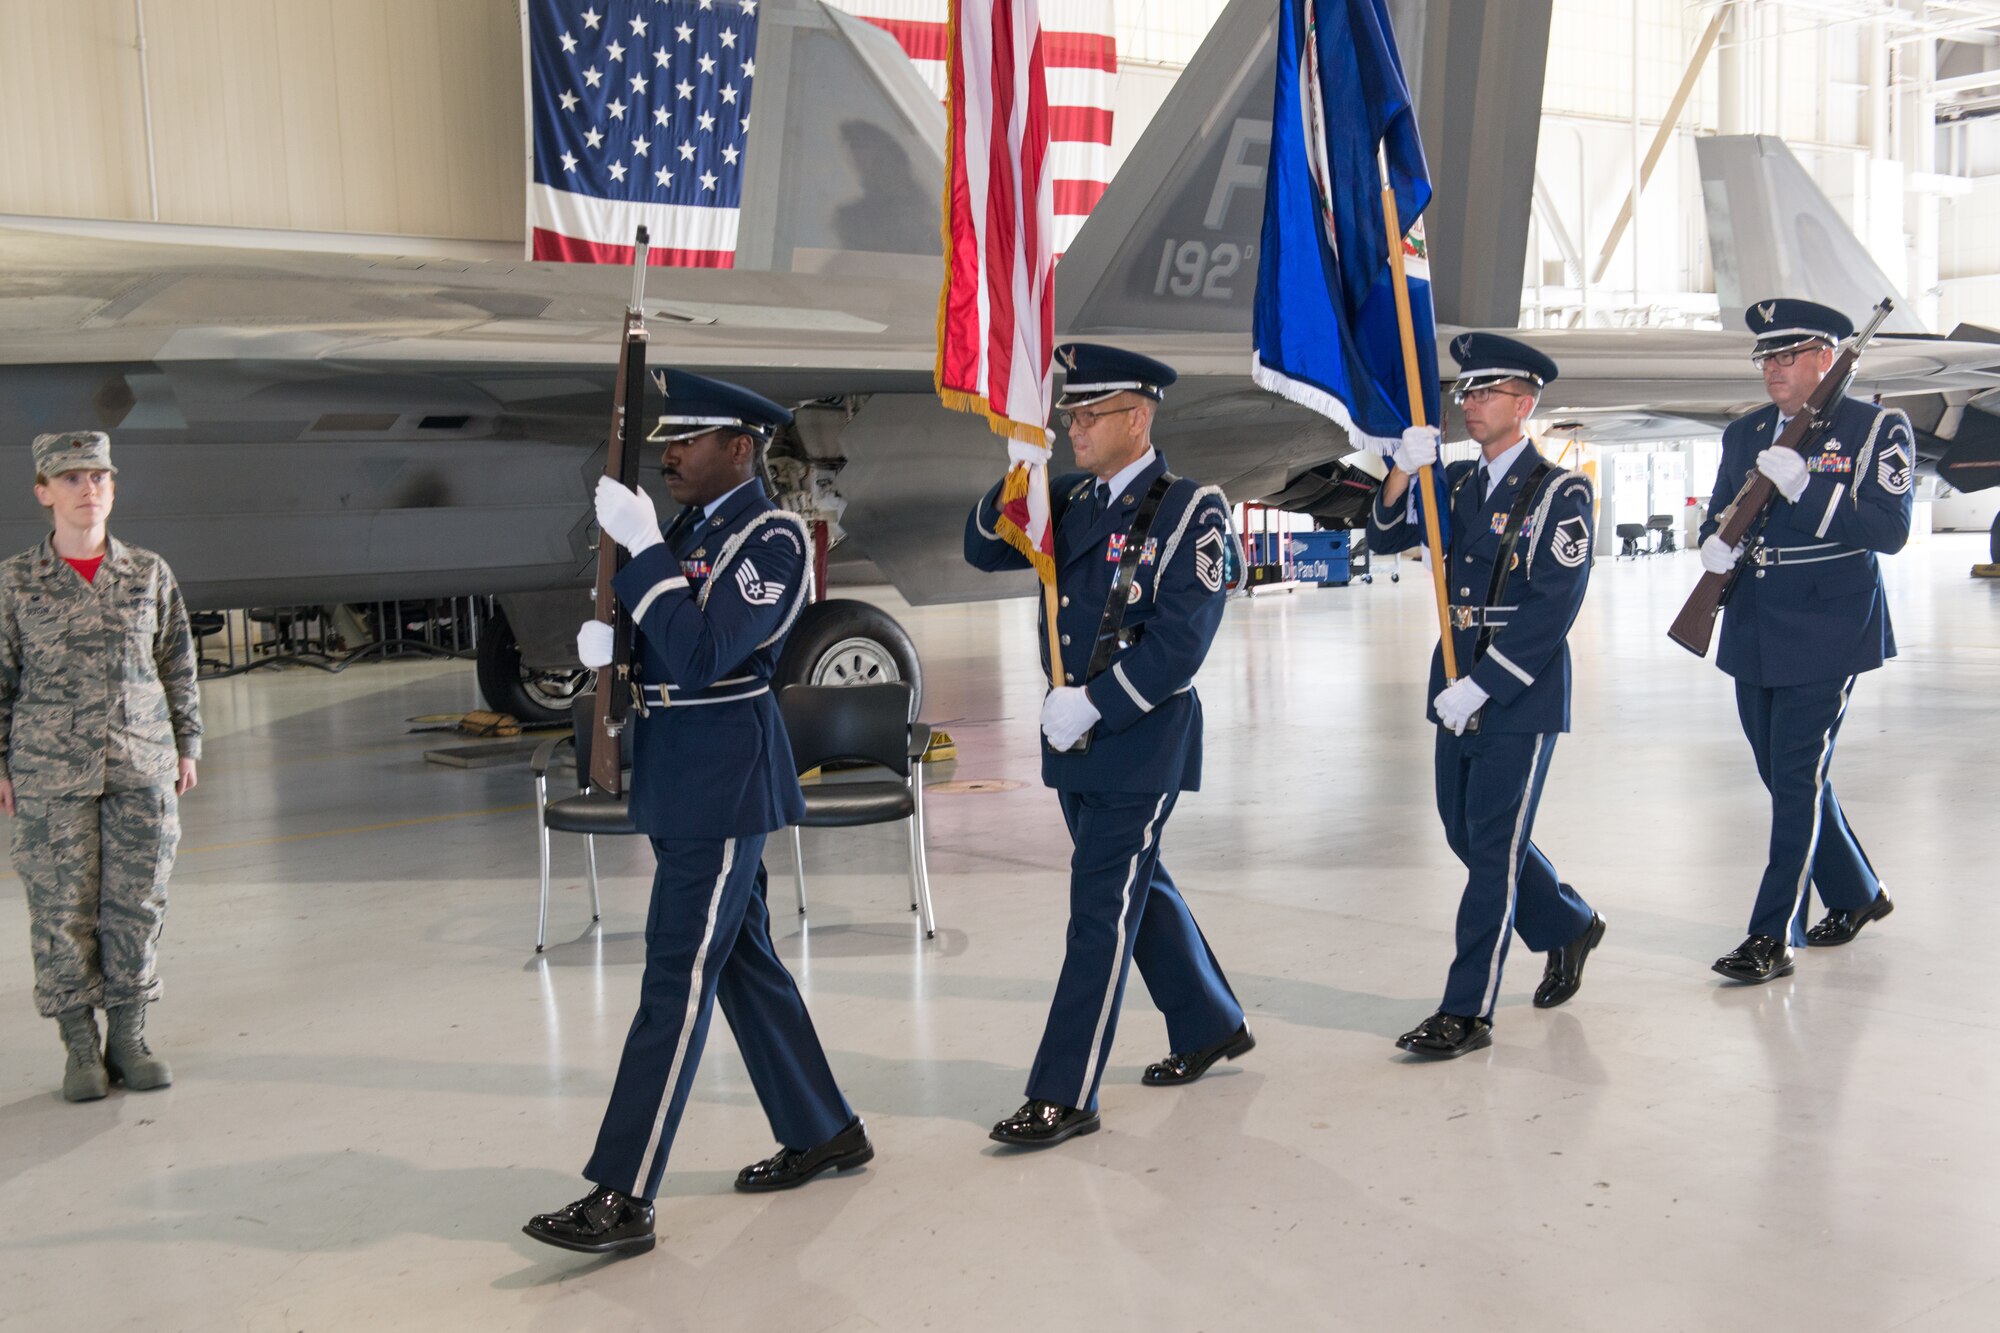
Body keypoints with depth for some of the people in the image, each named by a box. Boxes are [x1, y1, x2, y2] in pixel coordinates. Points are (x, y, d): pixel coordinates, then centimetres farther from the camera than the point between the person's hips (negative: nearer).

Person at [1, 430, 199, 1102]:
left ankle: (129, 1037, 16)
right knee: (62, 910, 1)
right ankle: (81, 1046, 13)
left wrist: (187, 746, 9)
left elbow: (178, 665, 11)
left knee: (137, 903, 4)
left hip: (143, 768, 2)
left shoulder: (149, 574, 5)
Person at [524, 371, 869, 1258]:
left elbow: (702, 656, -25)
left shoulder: (771, 538, -14)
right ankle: (824, 1133, 29)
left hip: (722, 779, -9)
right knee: (741, 959, 15)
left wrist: (641, 549, -24)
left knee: (677, 979, -8)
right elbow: (654, 640, 16)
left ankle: (623, 1199, -5)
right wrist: (603, 634, -6)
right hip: (679, 775, 9)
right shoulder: (689, 528, 12)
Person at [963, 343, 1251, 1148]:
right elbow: (984, 552, 8)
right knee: (1139, 890, 18)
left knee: (1102, 912, -5)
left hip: (1141, 738, -7)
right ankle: (1211, 1028, 37)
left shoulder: (1191, 511, -11)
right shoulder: (1073, 503, 9)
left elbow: (1179, 641, -18)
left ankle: (1065, 1096, 2)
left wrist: (1092, 705, -19)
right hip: (1074, 741, 7)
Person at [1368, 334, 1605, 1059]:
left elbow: (1552, 609, -17)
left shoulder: (1561, 494, -9)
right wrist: (1404, 472, -15)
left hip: (1520, 698, -7)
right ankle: (1569, 926, 40)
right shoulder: (1458, 482, 11)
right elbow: (1386, 537, 2)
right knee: (1469, 834, 15)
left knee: (1493, 847, -4)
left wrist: (1481, 686, -21)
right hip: (1460, 693, 7)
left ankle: (1467, 1012, 2)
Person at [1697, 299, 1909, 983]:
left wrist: (1804, 486, -24)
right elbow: (1719, 517, 16)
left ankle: (1772, 935, -2)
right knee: (1788, 776, 14)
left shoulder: (1877, 429, -5)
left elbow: (1890, 530, -14)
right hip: (1754, 636, 6)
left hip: (1827, 629, -6)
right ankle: (1856, 893, 34)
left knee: (1798, 778, -7)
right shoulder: (1744, 434, 12)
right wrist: (1716, 546, -8)